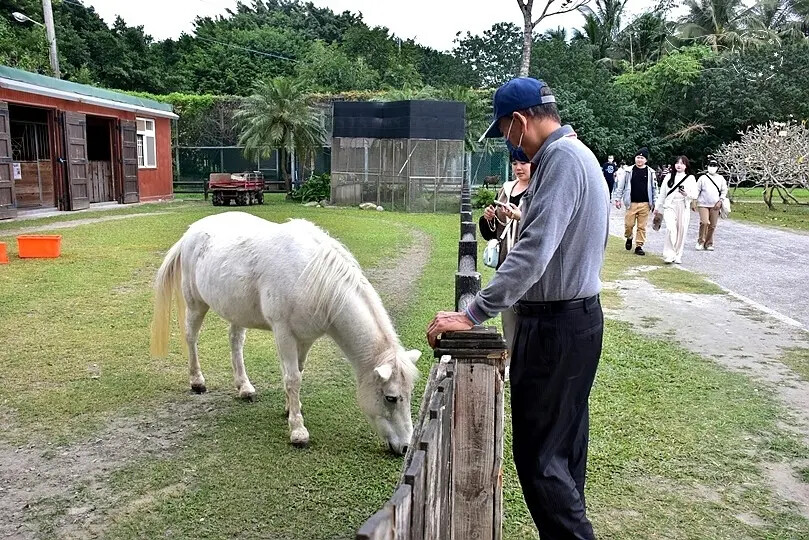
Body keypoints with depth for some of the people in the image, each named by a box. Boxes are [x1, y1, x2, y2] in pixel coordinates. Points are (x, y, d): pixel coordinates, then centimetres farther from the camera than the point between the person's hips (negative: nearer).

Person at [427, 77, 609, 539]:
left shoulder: (561, 158, -18)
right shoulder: (578, 153, 13)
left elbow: (533, 254, -28)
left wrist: (472, 315, -28)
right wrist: (517, 220, 28)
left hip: (555, 327, -11)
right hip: (579, 316, 11)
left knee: (539, 455, -2)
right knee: (565, 446, 18)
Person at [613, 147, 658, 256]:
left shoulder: (650, 172, 5)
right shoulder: (629, 171, 3)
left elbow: (654, 189, 8)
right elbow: (621, 186, 7)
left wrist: (655, 203, 5)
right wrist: (617, 199, 2)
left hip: (645, 204, 1)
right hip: (631, 203, -1)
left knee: (642, 227, 3)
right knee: (629, 224, -1)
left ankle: (639, 246, 12)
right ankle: (629, 238, 29)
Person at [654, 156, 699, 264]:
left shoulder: (690, 178, 7)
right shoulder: (668, 177, 10)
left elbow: (695, 195, 4)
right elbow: (662, 193, 14)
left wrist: (687, 194, -17)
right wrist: (657, 207, 14)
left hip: (683, 207, 1)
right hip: (670, 206, -1)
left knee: (681, 231, 2)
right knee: (671, 229, -18)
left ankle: (678, 256, 13)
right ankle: (668, 255, -15)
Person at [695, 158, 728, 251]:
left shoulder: (721, 179, 10)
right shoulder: (703, 178, 6)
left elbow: (724, 191, 11)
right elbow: (697, 190, 7)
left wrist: (720, 201, -3)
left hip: (715, 206, 2)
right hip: (703, 204, -2)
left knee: (712, 225, 1)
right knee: (704, 222, -16)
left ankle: (708, 243, 11)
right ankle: (700, 242, -2)